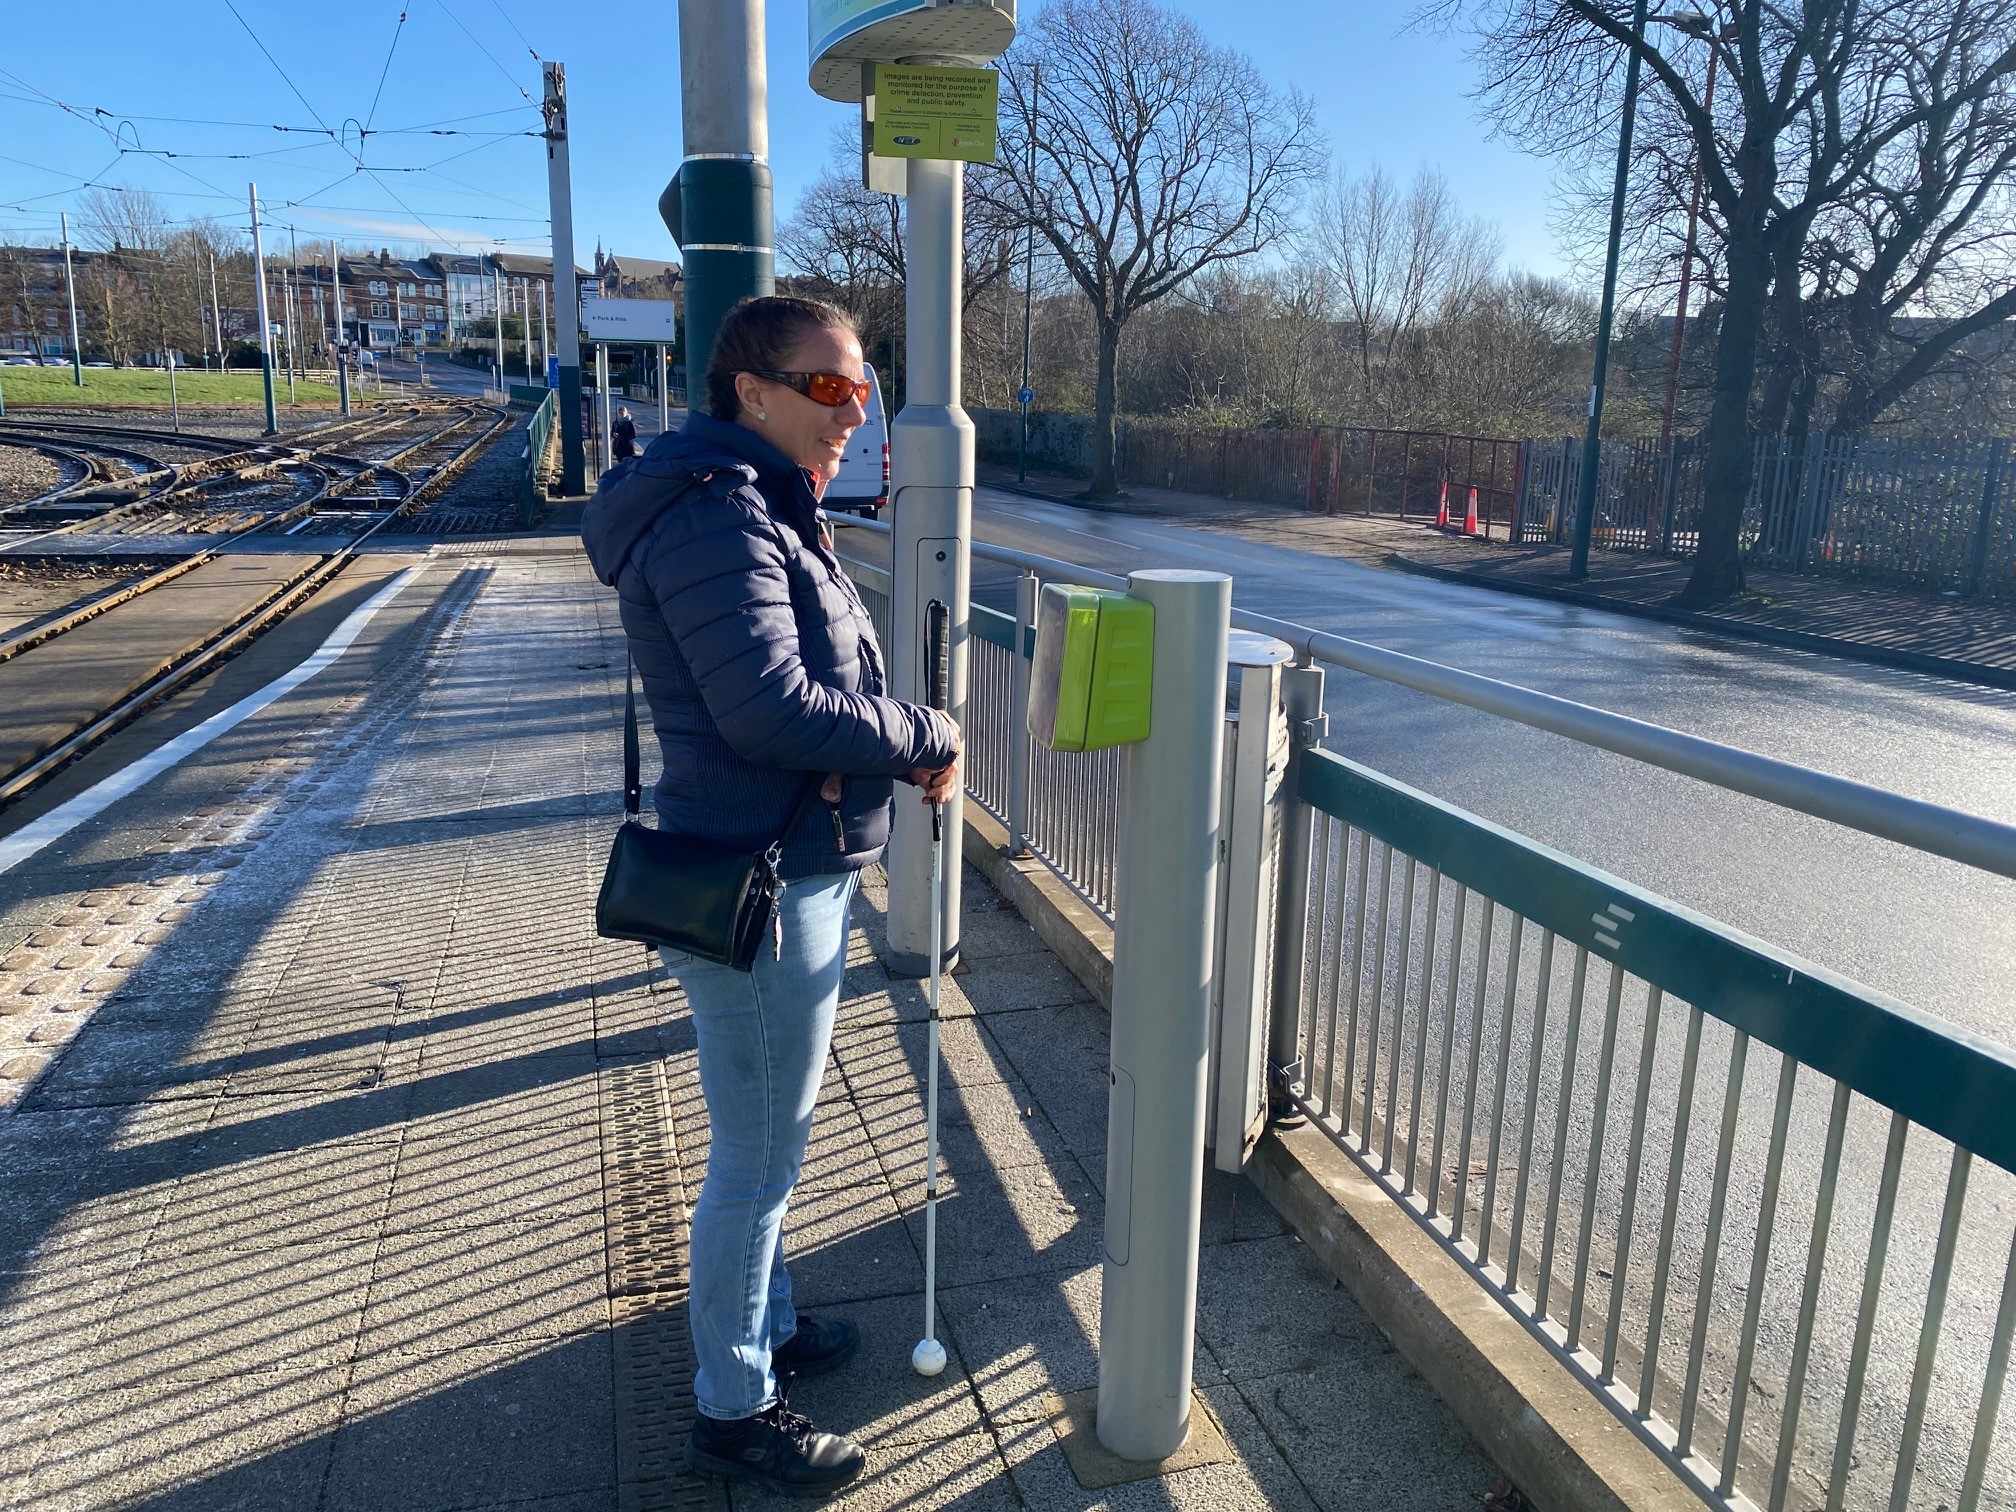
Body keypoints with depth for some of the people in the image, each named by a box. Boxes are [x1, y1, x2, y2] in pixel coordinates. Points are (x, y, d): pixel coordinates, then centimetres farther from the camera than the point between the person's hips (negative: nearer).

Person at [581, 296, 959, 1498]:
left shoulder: (768, 511, 13)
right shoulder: (718, 516, -20)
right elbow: (769, 705, -30)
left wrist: (906, 745, -2)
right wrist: (926, 737, -17)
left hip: (801, 868, 10)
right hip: (761, 890, -10)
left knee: (768, 1141, 25)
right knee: (758, 1157, 6)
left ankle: (767, 1324, 46)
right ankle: (734, 1411, 26)